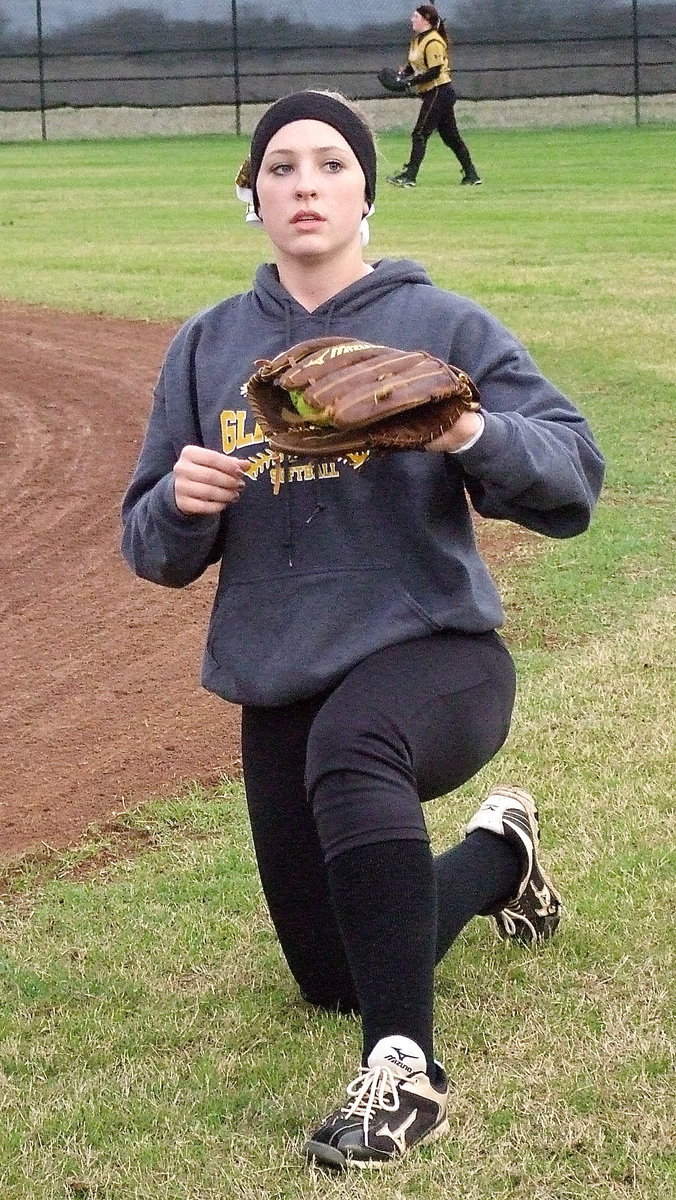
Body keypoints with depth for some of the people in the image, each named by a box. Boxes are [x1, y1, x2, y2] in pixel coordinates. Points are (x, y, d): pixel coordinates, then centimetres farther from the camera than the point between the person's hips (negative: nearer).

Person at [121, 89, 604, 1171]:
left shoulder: (443, 326, -3)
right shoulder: (207, 349, 6)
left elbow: (574, 474, -9)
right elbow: (152, 548, 9)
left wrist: (475, 438, -30)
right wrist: (182, 503, -15)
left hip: (434, 650, -5)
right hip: (276, 693, 5)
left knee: (351, 748, -41)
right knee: (336, 982, 13)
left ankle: (406, 1071, -35)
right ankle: (497, 856, 43)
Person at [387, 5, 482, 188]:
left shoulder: (433, 42, -16)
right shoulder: (417, 40, 14)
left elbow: (434, 72, -21)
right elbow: (414, 65, 21)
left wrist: (411, 82, -22)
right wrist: (404, 73, 0)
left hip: (439, 92, -10)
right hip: (433, 94, 10)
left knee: (420, 134, -11)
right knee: (450, 136, 12)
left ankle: (409, 176, -12)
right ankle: (471, 175, 15)